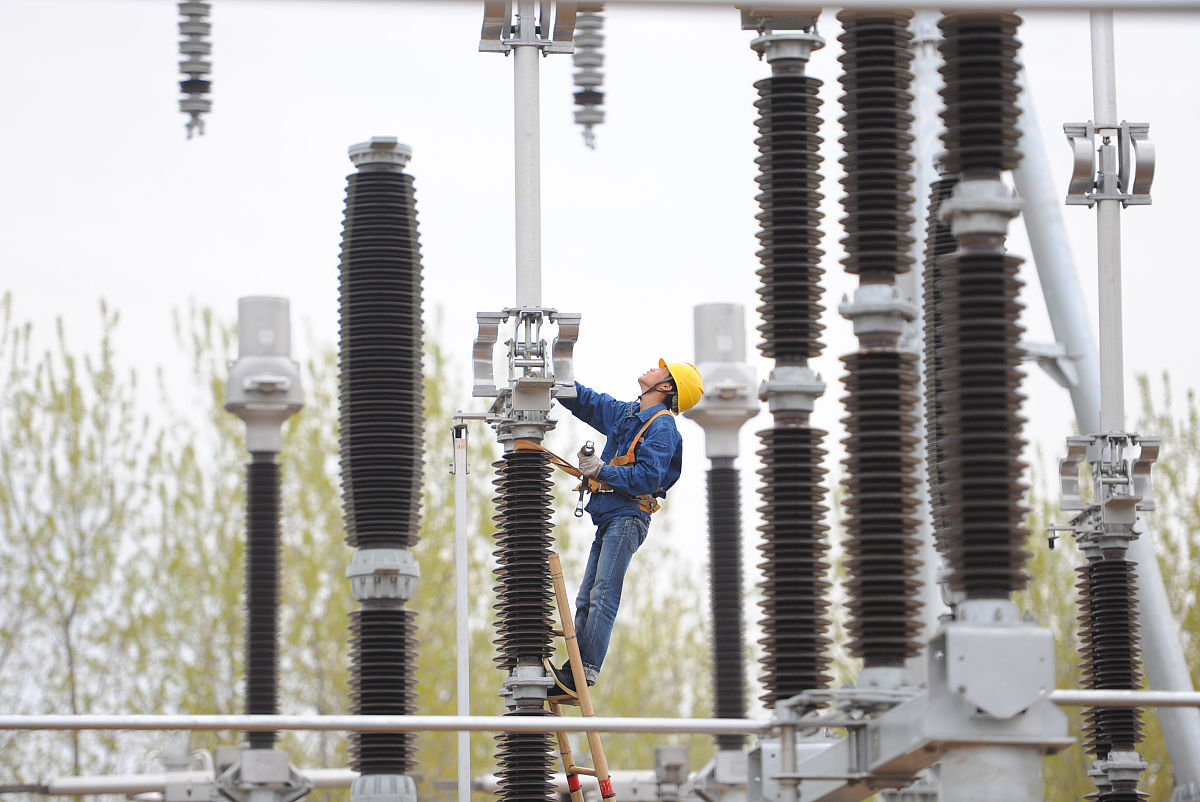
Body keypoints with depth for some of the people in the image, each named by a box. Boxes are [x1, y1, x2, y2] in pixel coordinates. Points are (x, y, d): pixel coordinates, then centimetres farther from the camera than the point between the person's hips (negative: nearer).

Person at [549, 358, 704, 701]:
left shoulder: (662, 427, -8)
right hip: (609, 519, 9)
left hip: (628, 518, -9)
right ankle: (572, 676, -1)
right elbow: (583, 400, 30)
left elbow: (647, 478, -18)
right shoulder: (625, 414, 19)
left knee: (603, 597, -16)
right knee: (586, 600, 3)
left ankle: (584, 676, -23)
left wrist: (602, 471, -13)